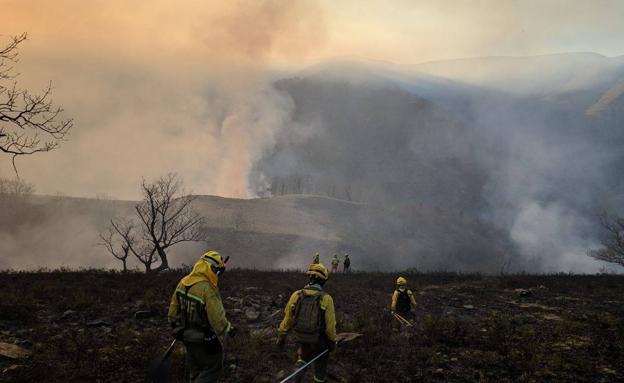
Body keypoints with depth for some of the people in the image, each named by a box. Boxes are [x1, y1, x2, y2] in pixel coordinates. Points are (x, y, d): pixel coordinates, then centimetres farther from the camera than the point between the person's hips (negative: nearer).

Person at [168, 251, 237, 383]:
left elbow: (173, 308, 7)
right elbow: (217, 317, -24)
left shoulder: (183, 283, -4)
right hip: (204, 339, -8)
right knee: (213, 368, 8)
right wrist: (229, 328, -7)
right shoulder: (208, 289, -29)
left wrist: (175, 325, 21)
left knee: (196, 368, 24)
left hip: (186, 335, 8)